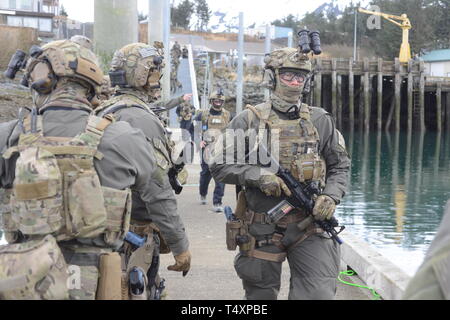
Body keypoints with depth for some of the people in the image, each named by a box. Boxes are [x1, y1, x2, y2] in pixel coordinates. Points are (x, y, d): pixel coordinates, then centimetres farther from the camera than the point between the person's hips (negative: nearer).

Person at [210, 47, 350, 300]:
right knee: (262, 296, 11)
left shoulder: (320, 121, 7)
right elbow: (220, 166, -2)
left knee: (320, 294, -9)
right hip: (262, 230, -1)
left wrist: (331, 196, -7)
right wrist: (258, 175, -17)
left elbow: (339, 166, 12)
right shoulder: (249, 120, 0)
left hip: (309, 227, 1)